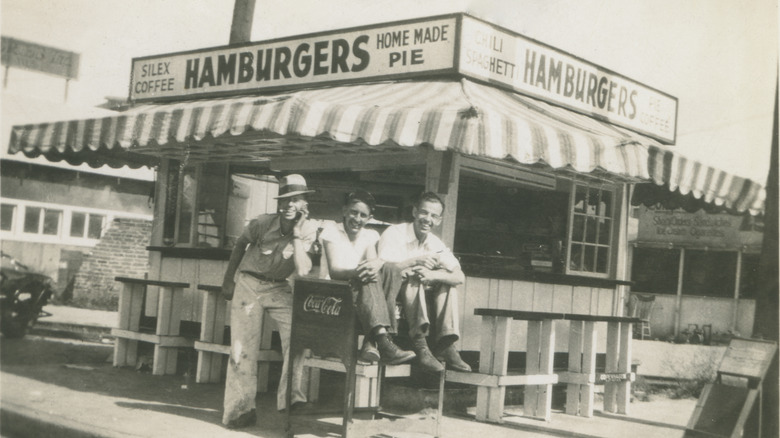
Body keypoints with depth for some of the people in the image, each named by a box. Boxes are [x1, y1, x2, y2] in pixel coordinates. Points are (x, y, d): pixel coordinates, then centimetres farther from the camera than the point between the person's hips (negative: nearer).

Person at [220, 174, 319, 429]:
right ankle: (240, 410, 5)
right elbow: (240, 246, 4)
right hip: (248, 283, -1)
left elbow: (303, 271, -26)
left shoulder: (309, 229, -15)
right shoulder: (263, 223, -17)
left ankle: (290, 398, -8)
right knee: (243, 347, -4)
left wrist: (297, 234, -30)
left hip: (278, 287, 2)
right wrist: (228, 281, 10)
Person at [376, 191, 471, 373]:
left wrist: (433, 275, -28)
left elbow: (460, 276, -8)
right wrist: (414, 261, -36)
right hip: (389, 295, -5)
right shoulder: (394, 233, -9)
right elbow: (384, 267, -25)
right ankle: (419, 344, -43)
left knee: (446, 277, -13)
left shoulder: (436, 244, 6)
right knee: (412, 274, -31)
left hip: (420, 298, 6)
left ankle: (445, 346, -22)